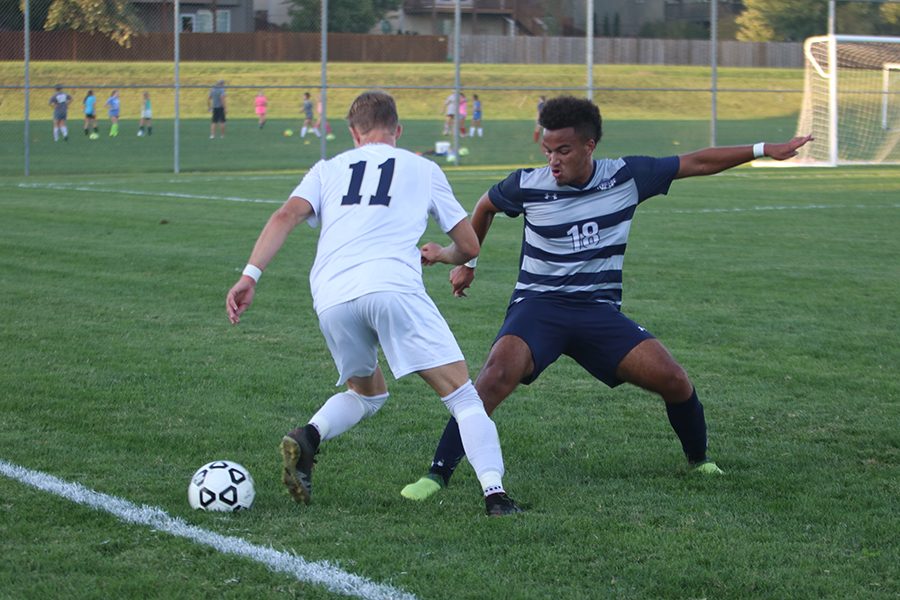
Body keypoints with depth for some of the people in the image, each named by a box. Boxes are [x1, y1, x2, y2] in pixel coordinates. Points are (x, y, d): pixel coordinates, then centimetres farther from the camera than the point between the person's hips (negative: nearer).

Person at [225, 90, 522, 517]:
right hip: (394, 286, -3)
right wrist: (441, 255, 47)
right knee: (460, 393, 1)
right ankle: (495, 494, -14)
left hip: (332, 299, 3)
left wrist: (251, 276, -1)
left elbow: (287, 216, 7)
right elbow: (469, 246, 26)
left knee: (366, 392, 27)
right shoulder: (423, 169, 23)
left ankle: (307, 438, 0)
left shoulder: (328, 169, 26)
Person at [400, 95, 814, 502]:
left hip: (600, 311, 2)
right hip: (538, 305, -2)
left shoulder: (626, 176, -4)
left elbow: (696, 163, 6)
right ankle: (437, 474, -26)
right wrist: (467, 262, 23)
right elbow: (485, 207, 16)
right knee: (497, 374, -30)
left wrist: (764, 150, 7)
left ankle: (699, 461, 18)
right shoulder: (527, 185, -7)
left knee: (673, 380, -11)